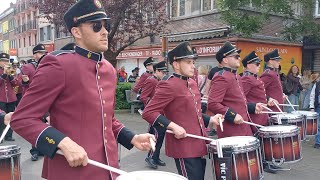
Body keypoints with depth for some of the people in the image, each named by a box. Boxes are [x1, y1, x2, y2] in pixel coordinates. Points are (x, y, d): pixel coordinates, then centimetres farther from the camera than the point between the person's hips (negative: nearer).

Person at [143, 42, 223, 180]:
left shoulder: (192, 83, 11)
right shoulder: (168, 85, -16)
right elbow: (148, 113, -21)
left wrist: (210, 119, 9)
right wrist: (173, 126, -25)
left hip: (198, 145, 9)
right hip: (184, 148, -9)